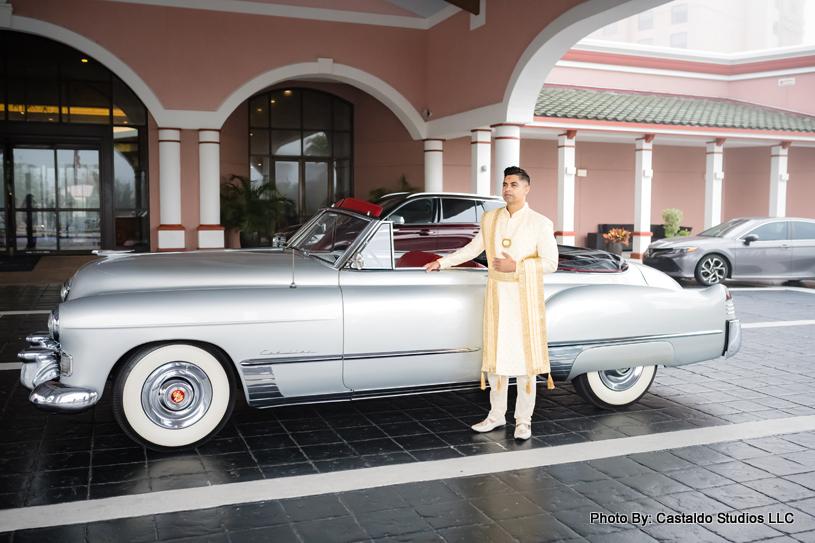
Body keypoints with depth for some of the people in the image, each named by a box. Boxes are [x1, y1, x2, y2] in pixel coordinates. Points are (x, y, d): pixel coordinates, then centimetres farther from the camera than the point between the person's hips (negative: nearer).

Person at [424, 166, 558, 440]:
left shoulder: (540, 224, -6)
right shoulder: (490, 218, 7)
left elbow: (550, 263, -7)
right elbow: (474, 247, 20)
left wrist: (516, 267, -18)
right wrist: (443, 262, 20)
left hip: (525, 297, -4)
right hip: (497, 295, 4)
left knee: (524, 357, 1)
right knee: (495, 355, 10)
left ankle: (523, 420, 13)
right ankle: (497, 415, 23)